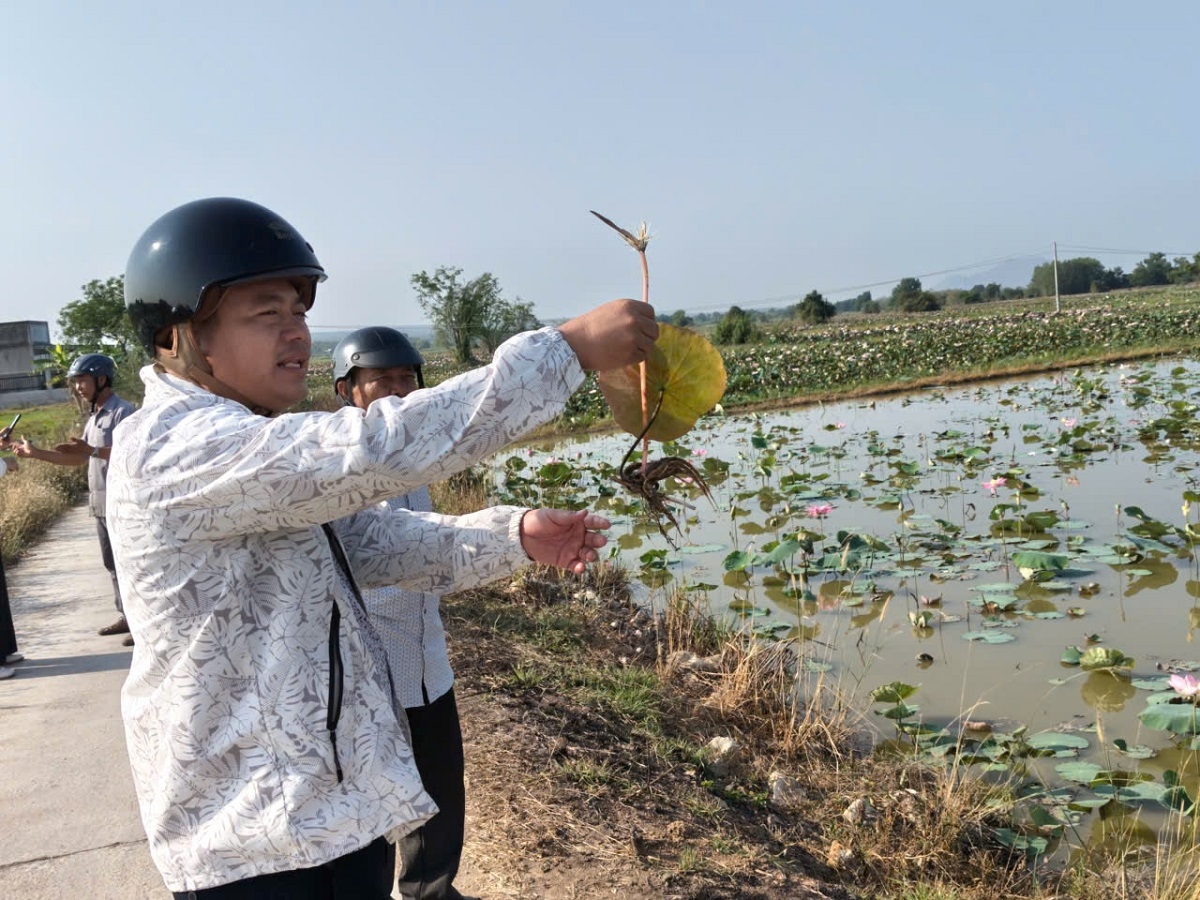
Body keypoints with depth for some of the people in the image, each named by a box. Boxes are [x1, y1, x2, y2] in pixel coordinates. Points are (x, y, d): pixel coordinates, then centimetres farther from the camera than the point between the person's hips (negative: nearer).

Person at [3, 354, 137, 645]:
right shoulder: (94, 417, 16)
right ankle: (127, 616, 23)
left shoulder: (123, 411, -13)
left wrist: (93, 451, -31)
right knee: (113, 564, 14)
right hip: (101, 504, 9)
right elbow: (79, 459, 20)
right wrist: (36, 453, 15)